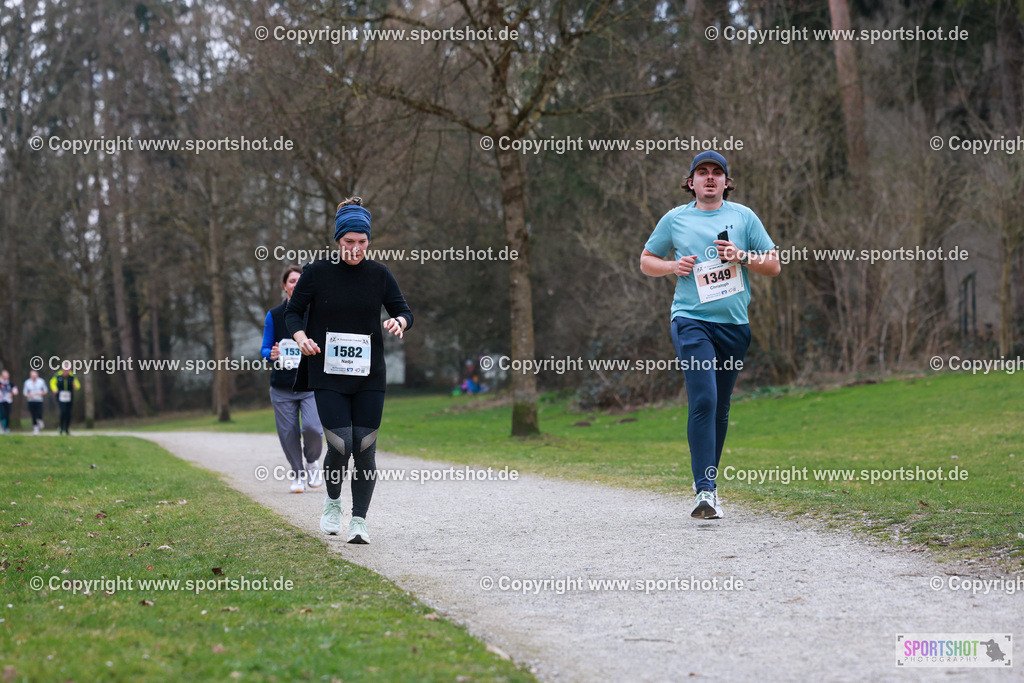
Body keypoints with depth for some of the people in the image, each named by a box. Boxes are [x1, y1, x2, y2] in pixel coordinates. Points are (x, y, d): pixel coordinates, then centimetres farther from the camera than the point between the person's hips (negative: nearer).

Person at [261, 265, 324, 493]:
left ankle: (312, 462, 13)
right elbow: (265, 349, 9)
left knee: (312, 427, -18)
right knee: (288, 433, 0)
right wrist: (271, 354, -13)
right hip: (282, 387, 1)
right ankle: (298, 475, 21)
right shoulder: (274, 315, 4)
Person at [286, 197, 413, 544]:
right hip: (328, 374, -2)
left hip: (369, 375, 2)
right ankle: (332, 502, 19)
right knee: (340, 445, -10)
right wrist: (301, 337, -15)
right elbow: (293, 311, 5)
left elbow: (404, 310, 7)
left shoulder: (379, 273, 3)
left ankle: (359, 520, 9)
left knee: (365, 447, -2)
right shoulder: (317, 272, -2)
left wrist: (398, 322, -17)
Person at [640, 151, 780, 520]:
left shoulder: (743, 217, 10)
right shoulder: (674, 219, 8)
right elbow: (646, 261, 18)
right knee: (703, 401, -17)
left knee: (720, 408, 8)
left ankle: (705, 479, 24)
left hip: (734, 324, 3)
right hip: (691, 320, -3)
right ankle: (705, 489, -21)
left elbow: (774, 266, 11)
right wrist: (673, 266, -2)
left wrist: (742, 257, -7)